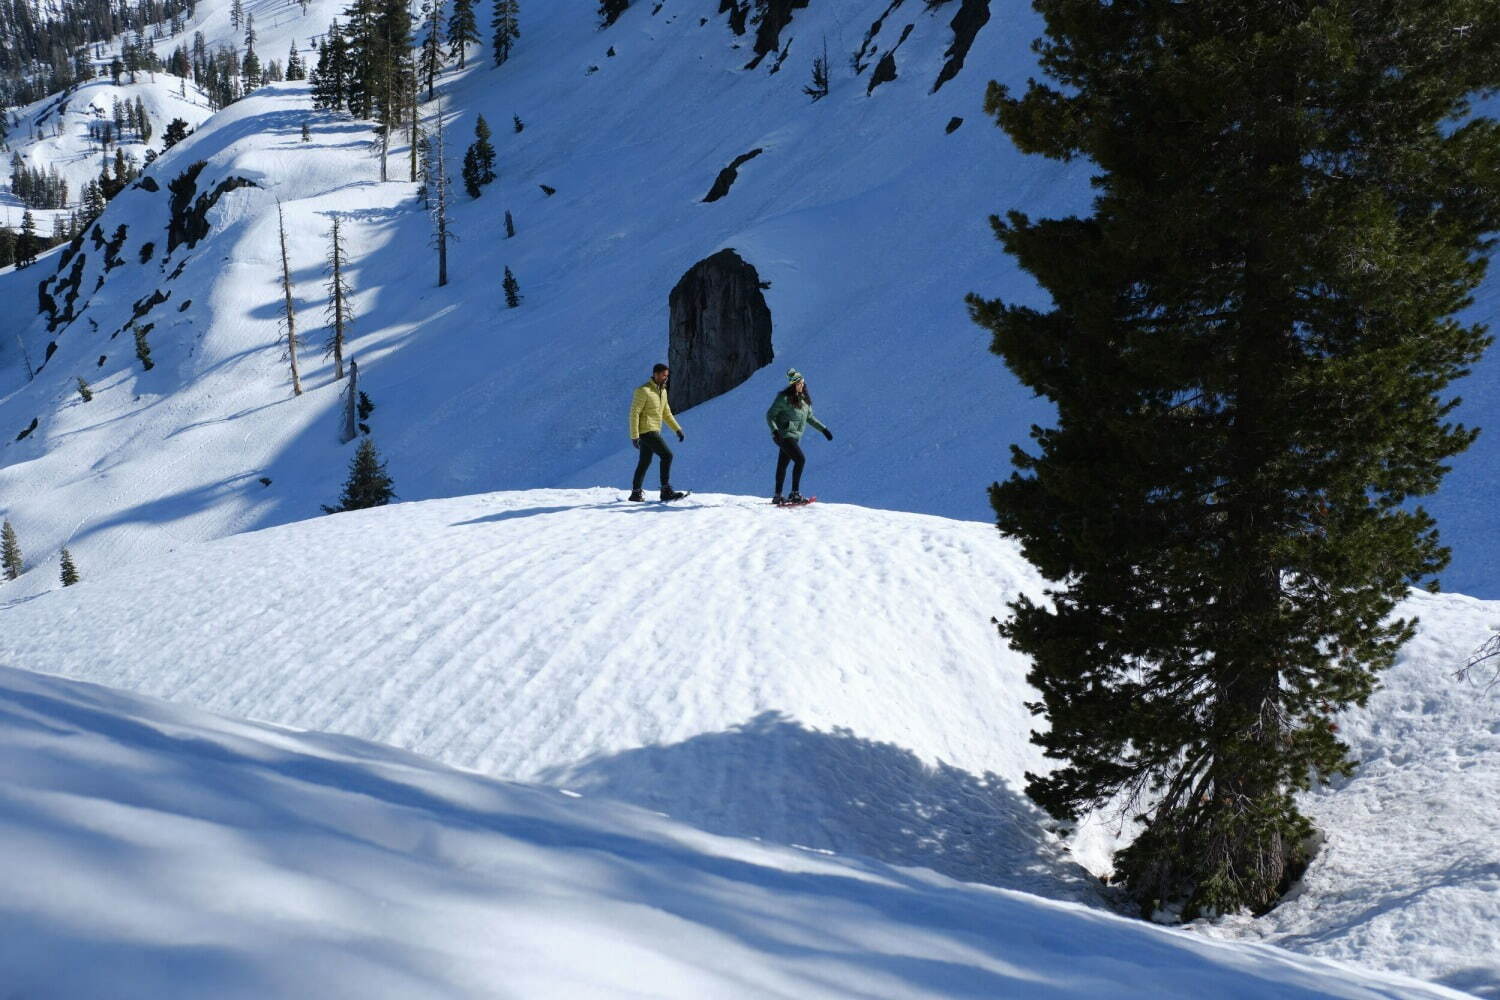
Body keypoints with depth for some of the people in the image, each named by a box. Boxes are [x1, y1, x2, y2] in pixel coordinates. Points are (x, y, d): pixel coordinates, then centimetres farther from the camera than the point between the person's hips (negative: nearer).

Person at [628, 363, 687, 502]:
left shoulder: (662, 391, 13)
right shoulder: (644, 391, -15)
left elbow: (666, 413, 23)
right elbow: (634, 413, -16)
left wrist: (677, 429, 14)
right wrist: (634, 436, -20)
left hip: (654, 431, 9)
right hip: (646, 431, -9)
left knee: (645, 462, 13)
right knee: (667, 455, -15)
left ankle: (635, 493, 20)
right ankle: (666, 490, -13)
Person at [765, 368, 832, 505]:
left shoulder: (804, 398, 10)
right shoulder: (784, 398, -13)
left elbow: (810, 417, 22)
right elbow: (770, 415, -10)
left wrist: (823, 429, 17)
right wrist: (775, 430, -25)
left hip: (795, 436, 8)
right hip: (784, 435, -7)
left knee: (783, 465, 13)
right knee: (800, 459, -19)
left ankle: (778, 496, 20)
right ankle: (795, 493, -17)